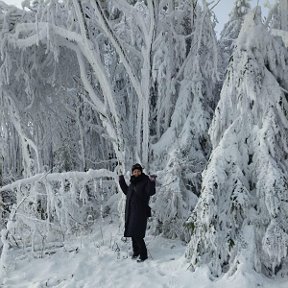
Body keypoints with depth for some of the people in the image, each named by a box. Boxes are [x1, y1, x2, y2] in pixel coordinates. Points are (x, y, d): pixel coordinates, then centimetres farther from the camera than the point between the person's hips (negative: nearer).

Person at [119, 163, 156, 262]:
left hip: (140, 212, -8)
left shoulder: (145, 181, -10)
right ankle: (136, 251, 31)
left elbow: (151, 192, -25)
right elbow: (126, 191, 28)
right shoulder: (133, 182, 12)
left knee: (137, 234, -9)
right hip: (131, 212, 8)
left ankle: (144, 254, 4)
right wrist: (121, 181, 25)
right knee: (132, 233, 15)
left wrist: (151, 182, -40)